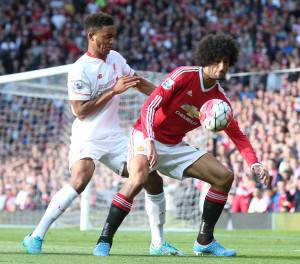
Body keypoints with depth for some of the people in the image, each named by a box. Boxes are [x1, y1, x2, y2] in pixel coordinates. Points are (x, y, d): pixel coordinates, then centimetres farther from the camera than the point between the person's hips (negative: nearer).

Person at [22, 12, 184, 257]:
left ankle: (158, 243, 16)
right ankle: (36, 236, -24)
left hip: (114, 136, 8)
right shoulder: (80, 70, -16)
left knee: (154, 180, 3)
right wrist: (114, 91, -21)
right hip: (88, 137, -7)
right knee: (80, 181, -32)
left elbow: (138, 82, 22)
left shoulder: (115, 58, 6)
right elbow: (80, 111, -19)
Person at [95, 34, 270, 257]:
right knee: (139, 179, -35)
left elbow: (237, 135, 6)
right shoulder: (184, 75, -16)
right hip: (147, 137, -7)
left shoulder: (220, 98, 2)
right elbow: (150, 106, -21)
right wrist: (149, 141, -34)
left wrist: (255, 164, -9)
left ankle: (205, 241, 8)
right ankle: (104, 240, -24)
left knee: (225, 177, -1)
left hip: (175, 146, 7)